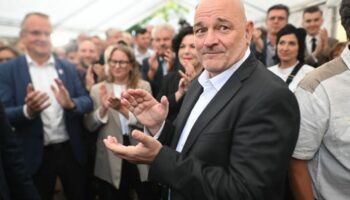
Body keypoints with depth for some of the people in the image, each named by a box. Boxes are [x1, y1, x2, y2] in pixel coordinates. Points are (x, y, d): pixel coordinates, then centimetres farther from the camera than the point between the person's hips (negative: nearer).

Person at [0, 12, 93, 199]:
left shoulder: (68, 67, 4)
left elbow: (87, 101, 0)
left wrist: (71, 104, -22)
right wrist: (27, 111, -29)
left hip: (72, 150, 2)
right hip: (36, 155, -2)